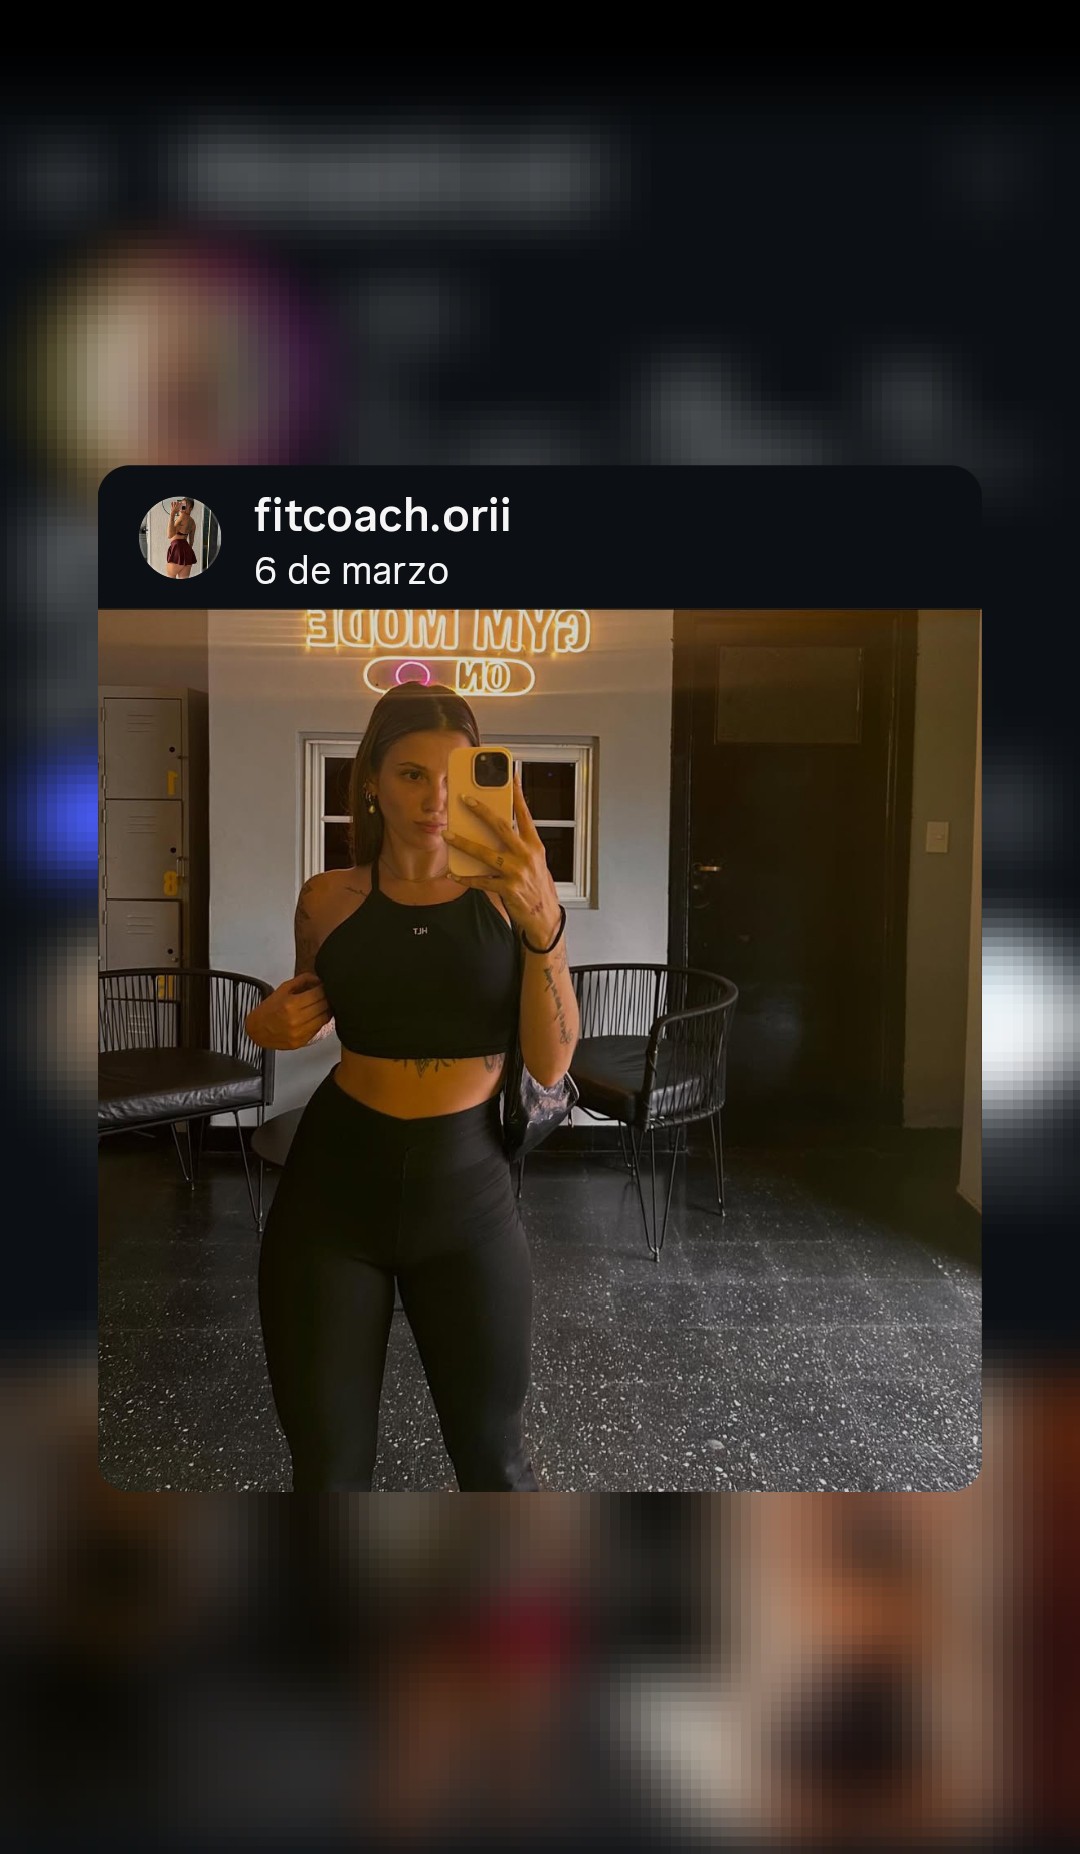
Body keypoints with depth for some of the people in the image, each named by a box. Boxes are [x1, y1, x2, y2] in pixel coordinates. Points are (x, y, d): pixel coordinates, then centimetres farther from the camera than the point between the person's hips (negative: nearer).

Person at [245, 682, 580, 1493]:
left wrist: (543, 922, -26)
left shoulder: (513, 889, -5)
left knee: (493, 1457, 11)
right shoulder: (328, 898, 0)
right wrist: (269, 1027, -6)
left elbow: (551, 1065, -13)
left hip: (468, 1190, -1)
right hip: (332, 1187, 1)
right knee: (327, 1463, 11)